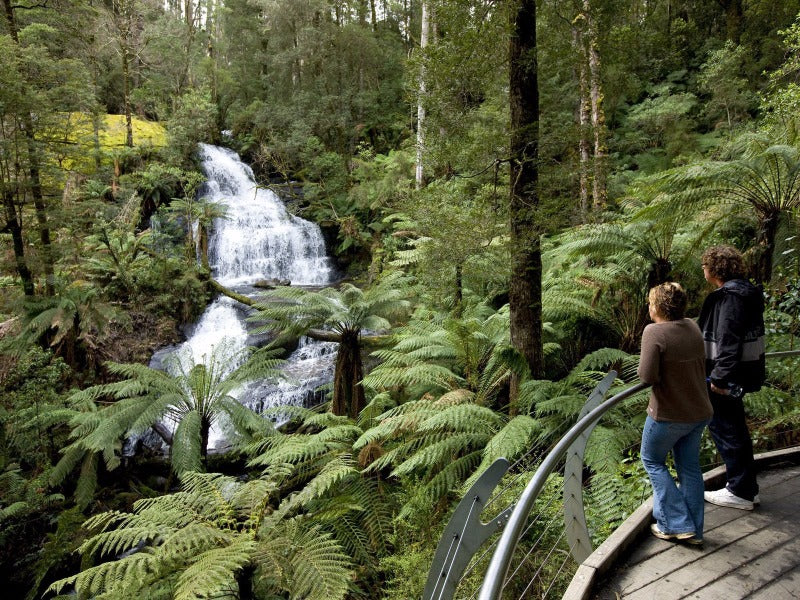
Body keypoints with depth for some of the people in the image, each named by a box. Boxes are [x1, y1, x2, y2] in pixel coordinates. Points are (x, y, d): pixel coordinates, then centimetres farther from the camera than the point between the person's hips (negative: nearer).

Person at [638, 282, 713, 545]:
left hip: (668, 415, -7)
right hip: (699, 412, 7)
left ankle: (675, 524, 12)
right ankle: (694, 530, 25)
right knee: (690, 467, 17)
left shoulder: (654, 332, -22)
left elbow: (648, 376, -25)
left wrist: (643, 365, -6)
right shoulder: (692, 327, 1)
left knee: (653, 461, 14)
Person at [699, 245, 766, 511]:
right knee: (736, 428, 19)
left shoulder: (730, 296, -20)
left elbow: (729, 340, -26)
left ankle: (740, 492, 13)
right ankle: (747, 487, 31)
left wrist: (720, 376, -25)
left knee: (725, 428, 1)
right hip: (738, 373, 11)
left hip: (726, 377, -11)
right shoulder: (745, 291, 12)